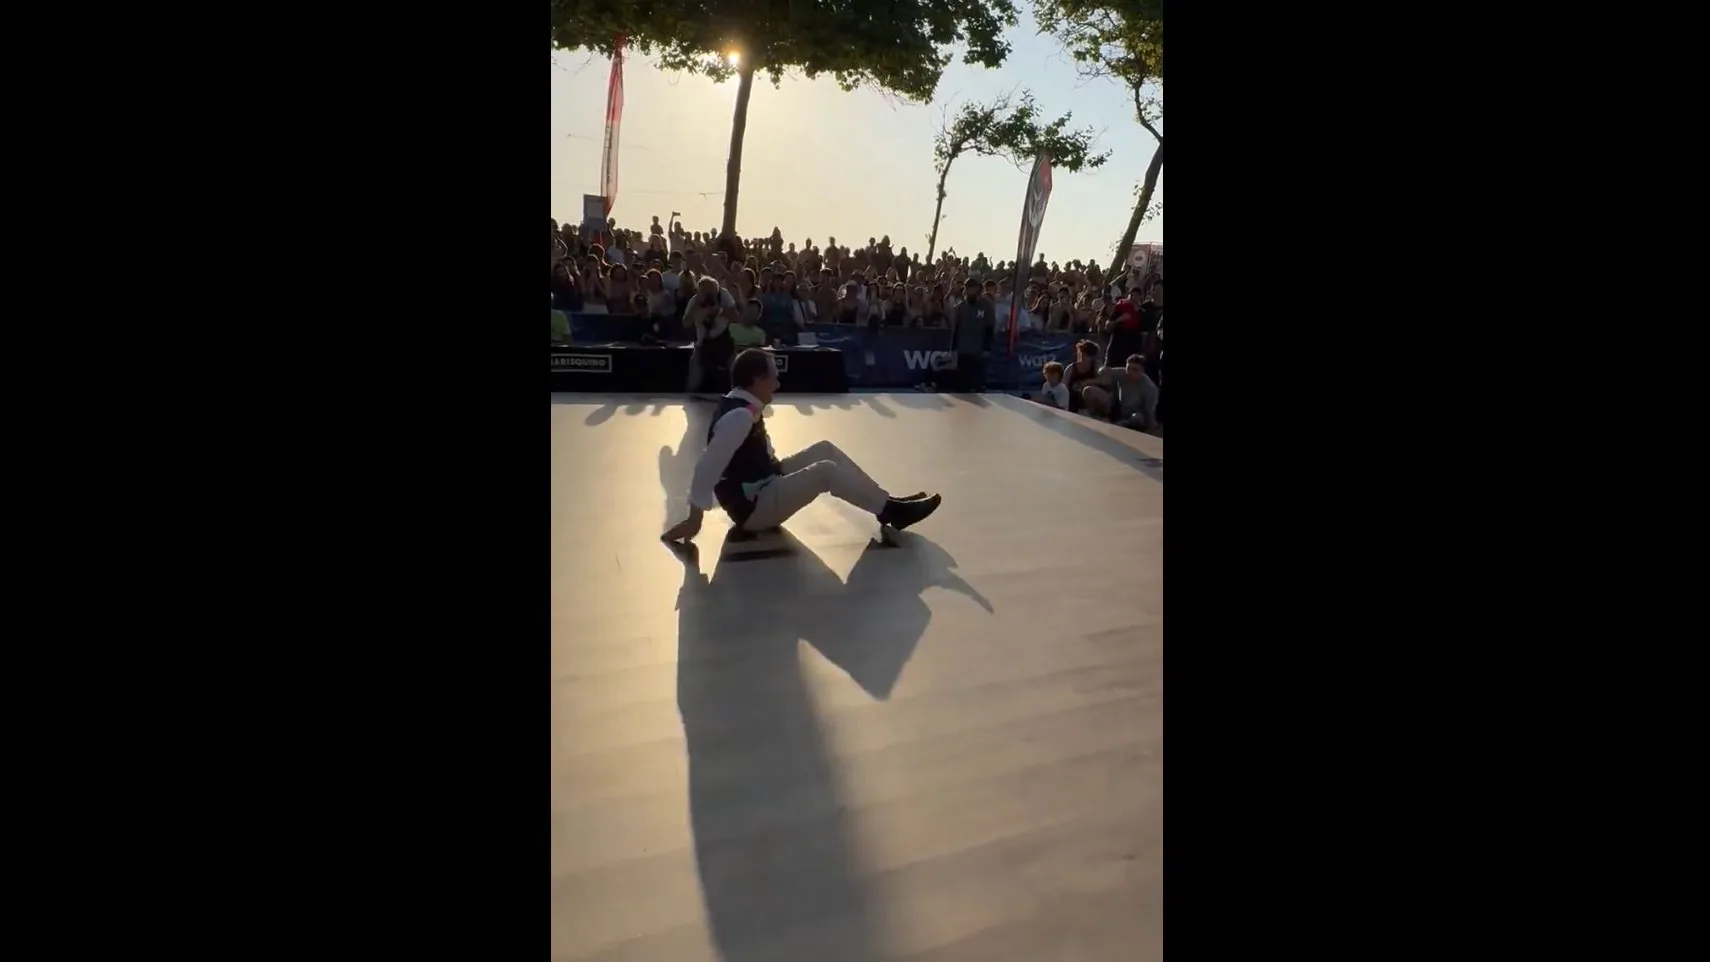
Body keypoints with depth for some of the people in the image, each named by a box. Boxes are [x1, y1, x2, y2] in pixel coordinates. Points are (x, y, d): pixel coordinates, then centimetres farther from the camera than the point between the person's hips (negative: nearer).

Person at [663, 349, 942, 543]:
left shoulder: (743, 407, 5)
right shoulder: (740, 416, -25)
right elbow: (708, 467, -28)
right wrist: (694, 519, -24)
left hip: (762, 487, 10)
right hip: (753, 507, -10)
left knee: (825, 450, 7)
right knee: (826, 470, -21)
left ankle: (887, 504, 7)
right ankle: (891, 510, -7)